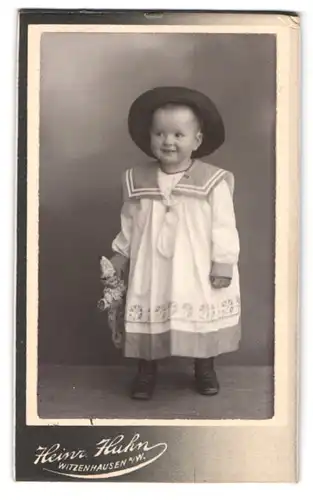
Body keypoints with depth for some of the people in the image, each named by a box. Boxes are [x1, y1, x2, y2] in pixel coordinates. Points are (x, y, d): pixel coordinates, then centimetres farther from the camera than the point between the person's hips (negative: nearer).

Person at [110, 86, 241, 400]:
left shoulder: (213, 181, -11)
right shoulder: (137, 179, -1)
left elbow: (224, 225, -8)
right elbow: (129, 222, 9)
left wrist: (224, 262, -10)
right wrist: (120, 254, 12)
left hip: (197, 270, -2)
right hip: (151, 269, 2)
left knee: (202, 318, 10)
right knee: (149, 317, 10)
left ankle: (205, 369, 33)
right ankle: (146, 370, 30)